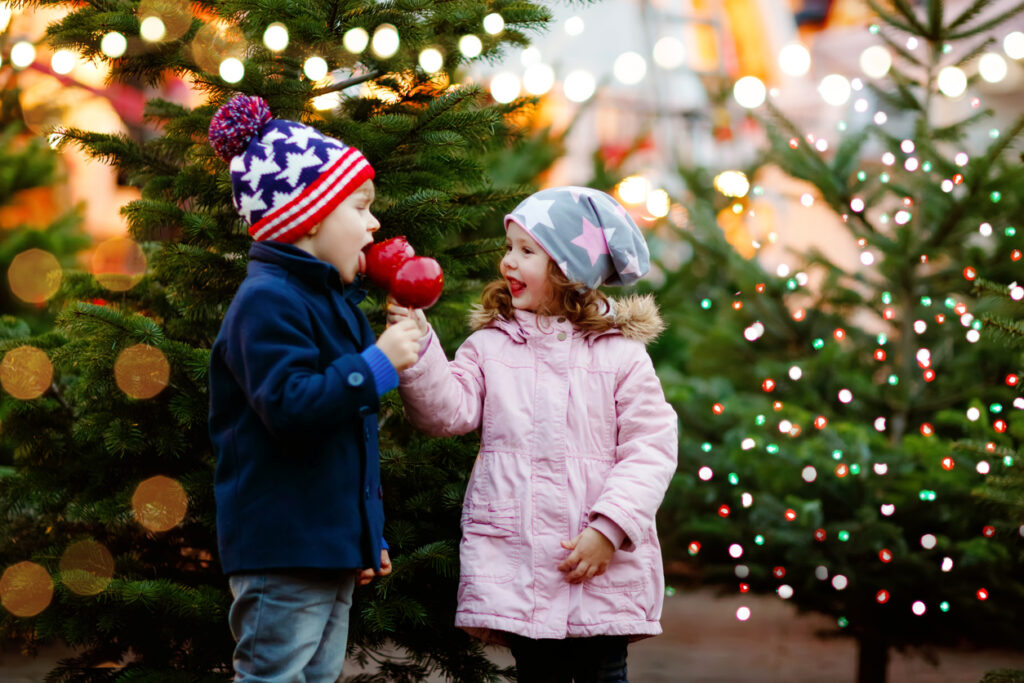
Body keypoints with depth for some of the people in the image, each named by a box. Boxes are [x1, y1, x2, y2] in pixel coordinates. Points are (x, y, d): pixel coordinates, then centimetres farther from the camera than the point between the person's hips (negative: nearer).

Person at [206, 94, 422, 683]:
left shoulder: (335, 302, 18)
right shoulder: (268, 303, -14)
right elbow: (289, 407, -28)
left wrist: (370, 535, 24)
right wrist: (375, 365, -23)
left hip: (333, 544, 10)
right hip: (280, 552, -10)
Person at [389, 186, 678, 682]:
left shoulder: (619, 352, 1)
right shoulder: (490, 346, 7)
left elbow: (651, 448, -4)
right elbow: (447, 410, -5)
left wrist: (610, 528, -13)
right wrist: (417, 347, -19)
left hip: (601, 565, -1)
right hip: (513, 561, 2)